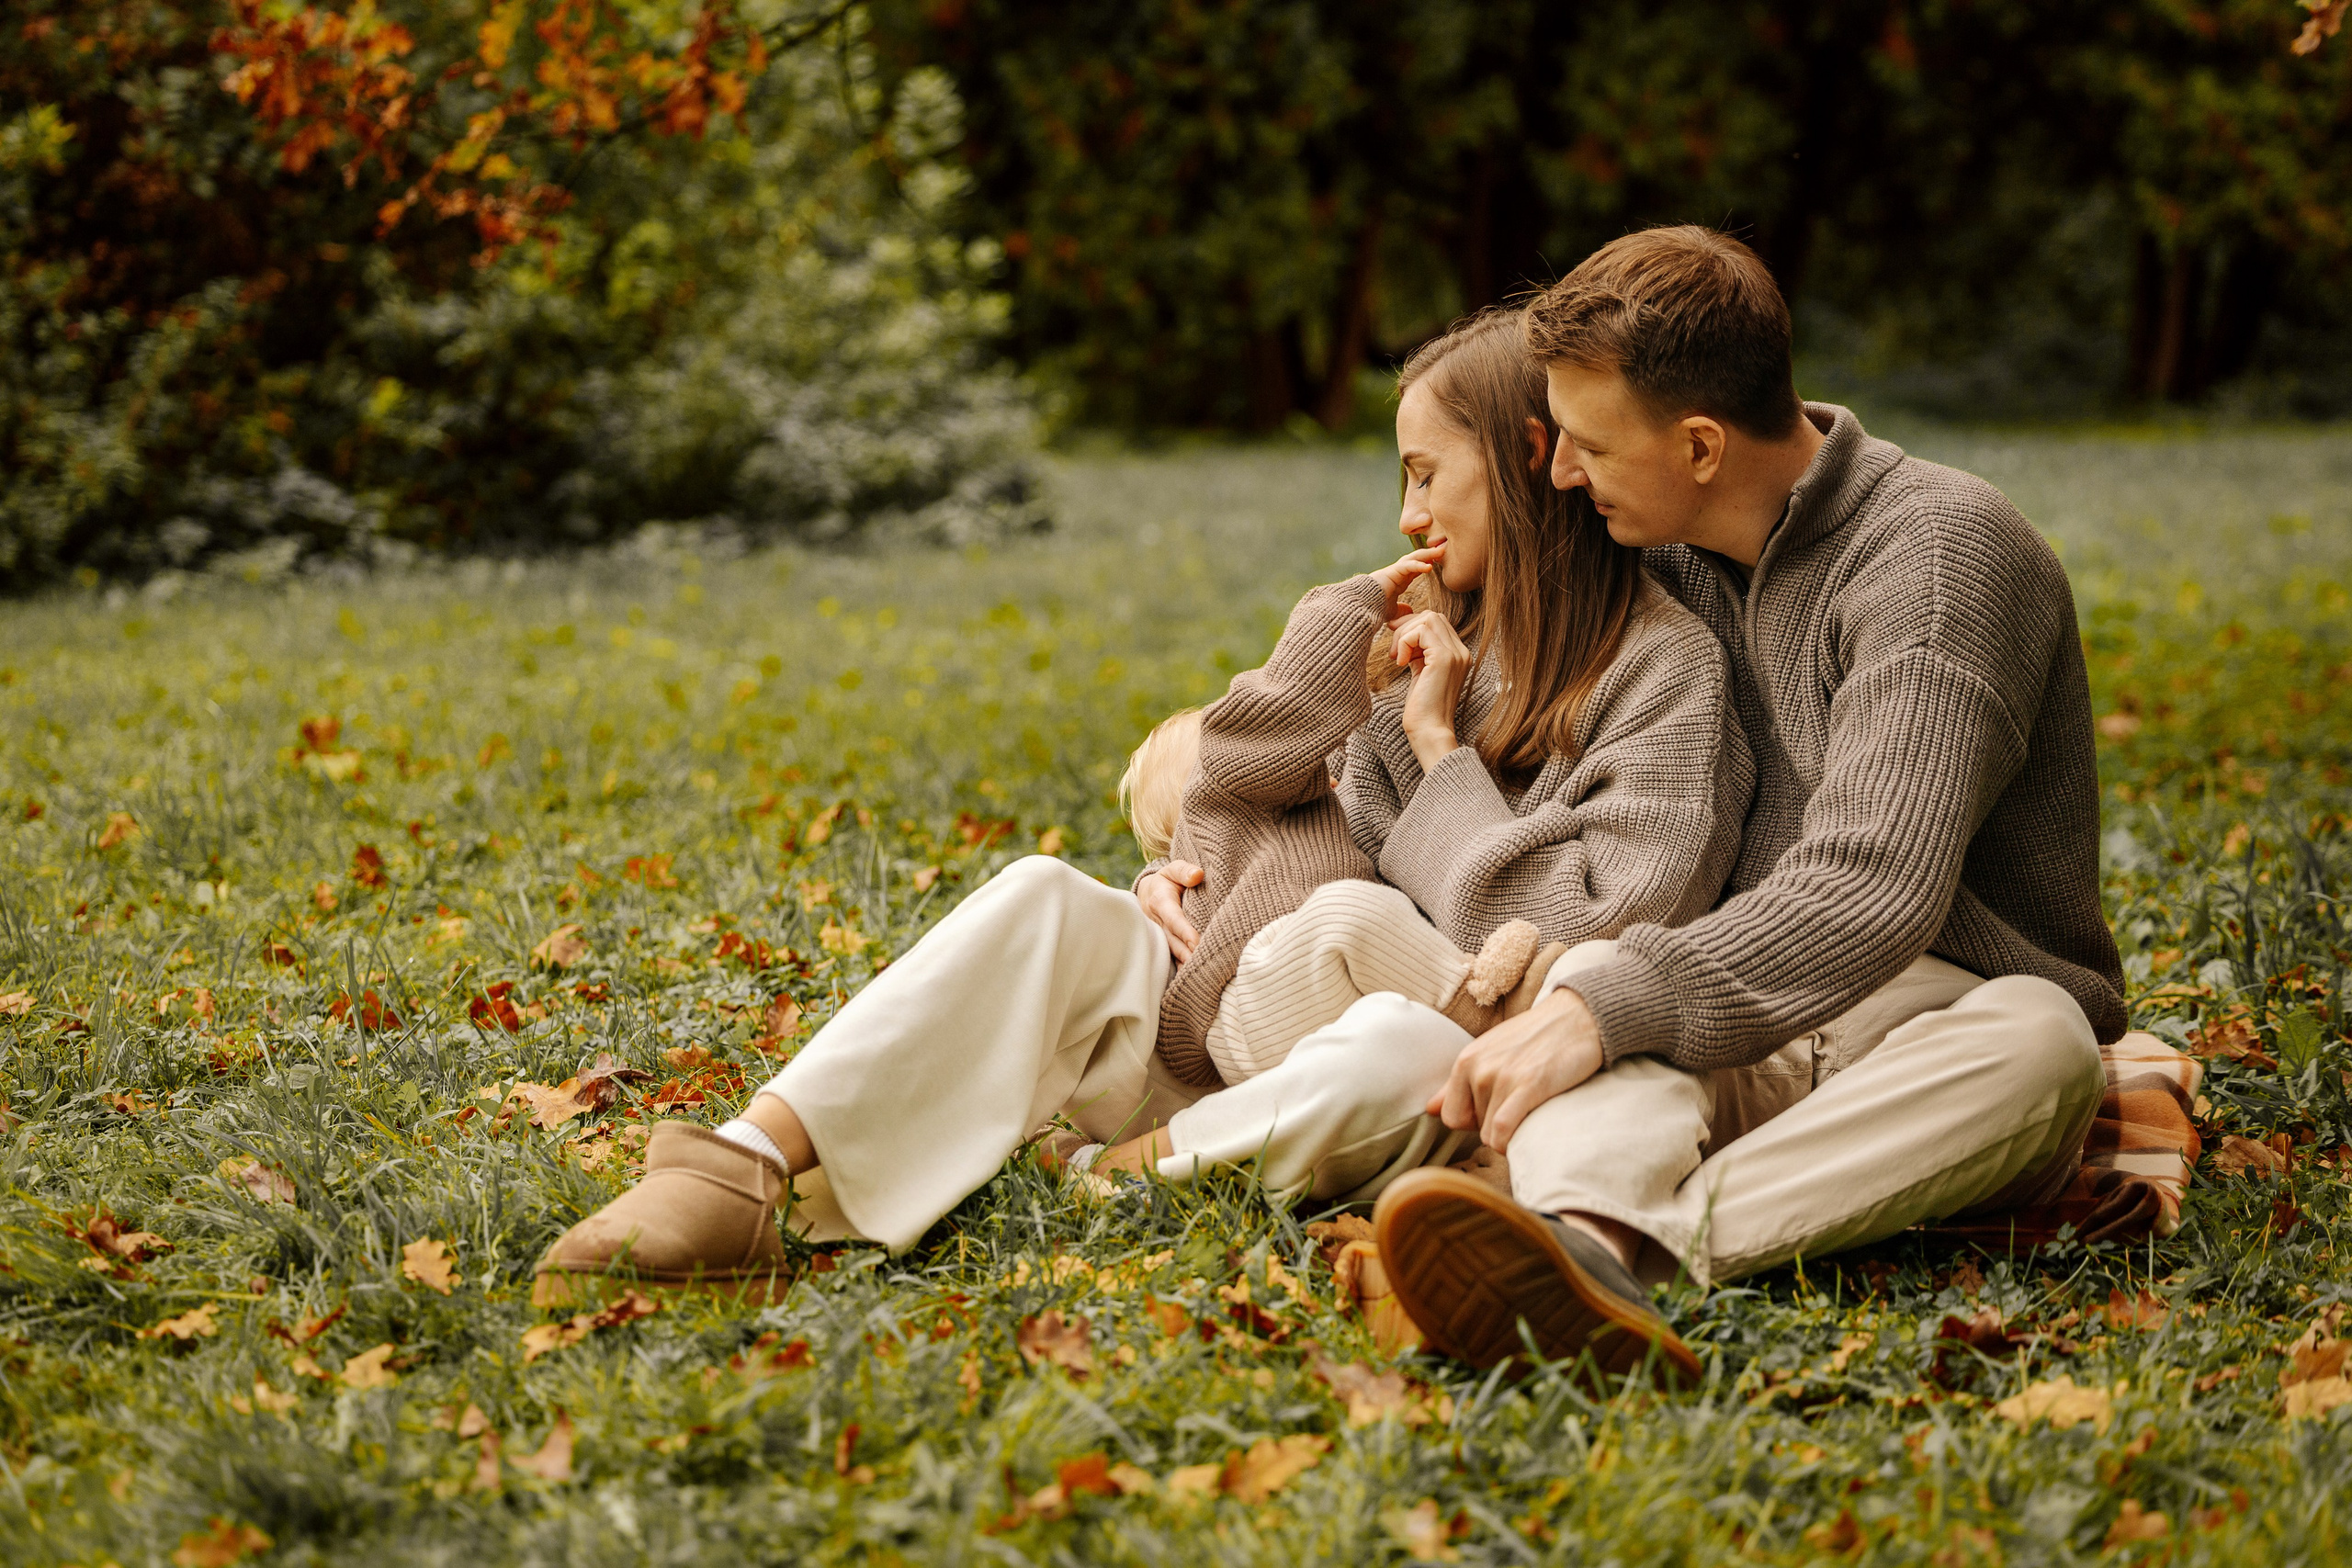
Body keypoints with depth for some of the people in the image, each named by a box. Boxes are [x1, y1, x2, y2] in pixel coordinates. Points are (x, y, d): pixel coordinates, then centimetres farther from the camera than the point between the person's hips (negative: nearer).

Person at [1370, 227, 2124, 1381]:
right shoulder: (1678, 556, 10)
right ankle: (1582, 1241, -60)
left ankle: (1639, 1240, -56)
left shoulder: (1940, 552, -15)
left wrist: (1609, 1008, -36)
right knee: (1590, 969, -27)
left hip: (1951, 1019, -5)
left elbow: (1870, 895, -29)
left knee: (2033, 1041, -39)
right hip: (1750, 1016, 5)